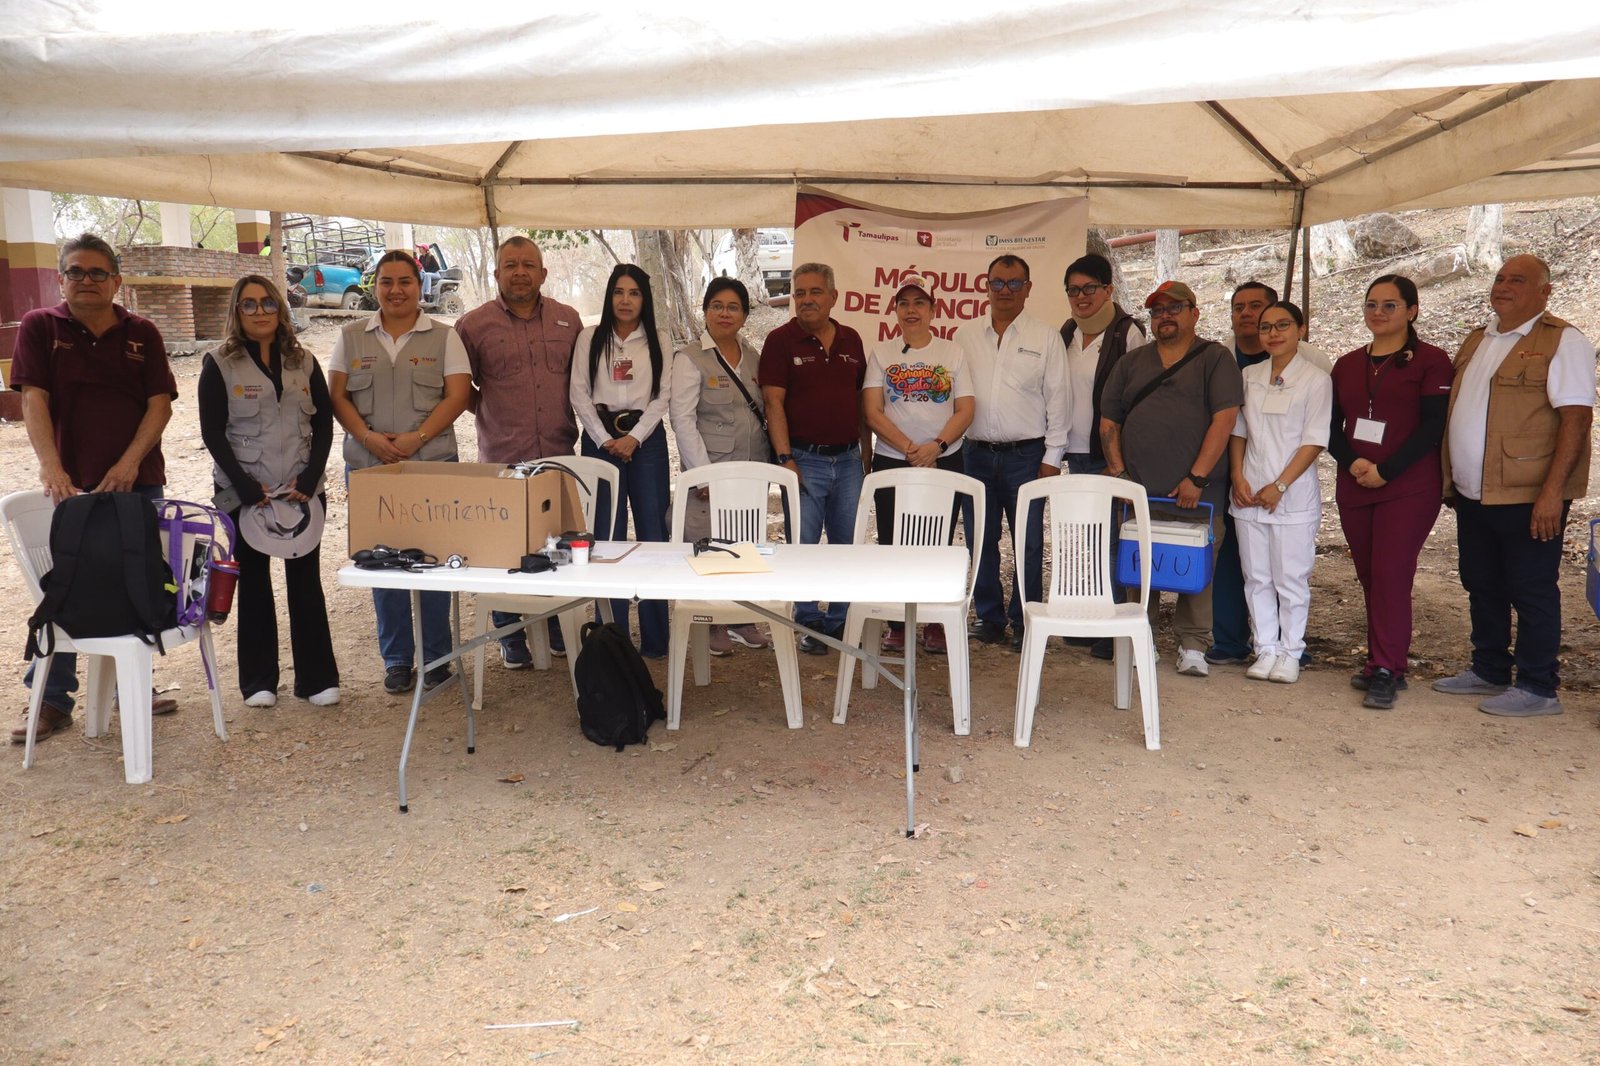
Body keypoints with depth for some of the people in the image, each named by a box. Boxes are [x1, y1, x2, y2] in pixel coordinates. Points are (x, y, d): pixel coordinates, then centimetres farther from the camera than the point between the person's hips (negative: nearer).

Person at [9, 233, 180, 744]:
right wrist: (51, 467, -22)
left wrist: (130, 462, -13)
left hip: (138, 481, 2)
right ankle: (52, 700, 11)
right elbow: (33, 400, -8)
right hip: (70, 484, -2)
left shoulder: (142, 334, 7)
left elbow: (160, 404, 1)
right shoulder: (39, 327, 2)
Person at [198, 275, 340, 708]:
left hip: (303, 490, 2)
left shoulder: (303, 362, 8)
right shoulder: (219, 365, 0)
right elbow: (212, 434, -4)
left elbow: (324, 425, 6)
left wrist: (309, 480, -7)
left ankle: (317, 678, 10)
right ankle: (258, 681, 15)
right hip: (244, 493, -2)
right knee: (253, 583, 6)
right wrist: (247, 487, -13)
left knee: (306, 581, 3)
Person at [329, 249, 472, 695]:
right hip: (368, 466, 2)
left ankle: (436, 657, 10)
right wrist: (368, 436, -10)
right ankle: (396, 659, 15)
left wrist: (417, 437, -14)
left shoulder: (443, 337, 6)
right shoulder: (351, 338, 12)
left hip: (432, 463, -2)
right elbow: (337, 396, 7)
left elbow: (457, 395, -2)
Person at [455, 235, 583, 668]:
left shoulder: (568, 320, 8)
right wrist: (490, 409, 0)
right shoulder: (473, 325, 0)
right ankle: (511, 638, 16)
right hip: (502, 459, -2)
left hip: (560, 456, 3)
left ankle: (556, 628, 27)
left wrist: (574, 421, 9)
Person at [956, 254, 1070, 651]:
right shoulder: (965, 336, 10)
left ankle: (1024, 622, 10)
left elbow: (1058, 398, 1)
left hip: (1026, 454, -3)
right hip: (976, 452, 3)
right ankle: (988, 616, 20)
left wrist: (1052, 457, -4)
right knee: (981, 539, 8)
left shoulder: (1046, 338, 3)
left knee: (1028, 541, -1)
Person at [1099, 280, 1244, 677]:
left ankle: (1192, 645, 10)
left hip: (1196, 490, -3)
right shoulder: (1131, 362, 16)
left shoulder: (1215, 359, 4)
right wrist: (1118, 472, 2)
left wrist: (1196, 478, -13)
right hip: (1138, 489, 3)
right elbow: (1109, 421, 14)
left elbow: (1224, 419, -7)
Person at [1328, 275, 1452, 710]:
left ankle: (1385, 670, -4)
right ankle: (1382, 663, 17)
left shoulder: (1430, 361, -2)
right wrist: (1353, 462, -9)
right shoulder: (1347, 365, 14)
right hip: (1354, 489, 5)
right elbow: (1332, 427, 10)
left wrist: (1384, 471, -15)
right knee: (1369, 577, 8)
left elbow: (1432, 426, -9)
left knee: (1391, 575, -9)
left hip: (1407, 487, -5)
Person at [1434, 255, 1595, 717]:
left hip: (1527, 497, -7)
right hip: (1473, 494, 7)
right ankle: (1488, 671, 29)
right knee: (1481, 586, 16)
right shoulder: (1476, 341, 15)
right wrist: (1451, 476, 14)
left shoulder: (1562, 342, -8)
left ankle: (1537, 688, 11)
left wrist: (1553, 490, -22)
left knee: (1531, 591, 1)